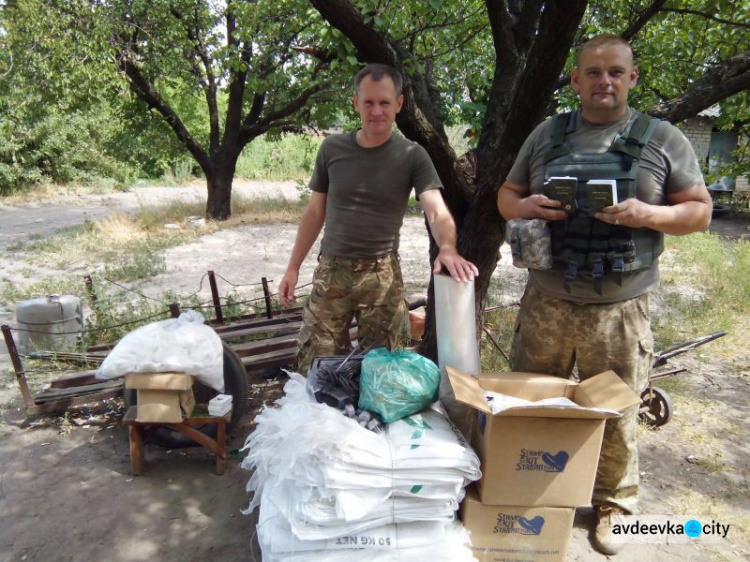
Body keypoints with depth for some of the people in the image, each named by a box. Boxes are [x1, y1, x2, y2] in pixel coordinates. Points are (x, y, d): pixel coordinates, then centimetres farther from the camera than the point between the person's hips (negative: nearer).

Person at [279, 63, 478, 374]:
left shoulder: (412, 156, -3)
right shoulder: (332, 148, 3)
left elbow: (437, 211, -15)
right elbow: (315, 212, 9)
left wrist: (447, 248, -37)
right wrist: (293, 267, 8)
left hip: (382, 274, -1)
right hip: (331, 270, 2)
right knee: (313, 366, 4)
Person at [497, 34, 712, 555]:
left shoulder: (663, 139, 2)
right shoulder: (546, 134, 9)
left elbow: (699, 211, 3)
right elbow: (507, 195, 14)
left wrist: (647, 214, -17)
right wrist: (524, 206, -10)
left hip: (620, 310, -2)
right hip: (545, 302, 3)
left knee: (616, 417, 10)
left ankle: (610, 505, 35)